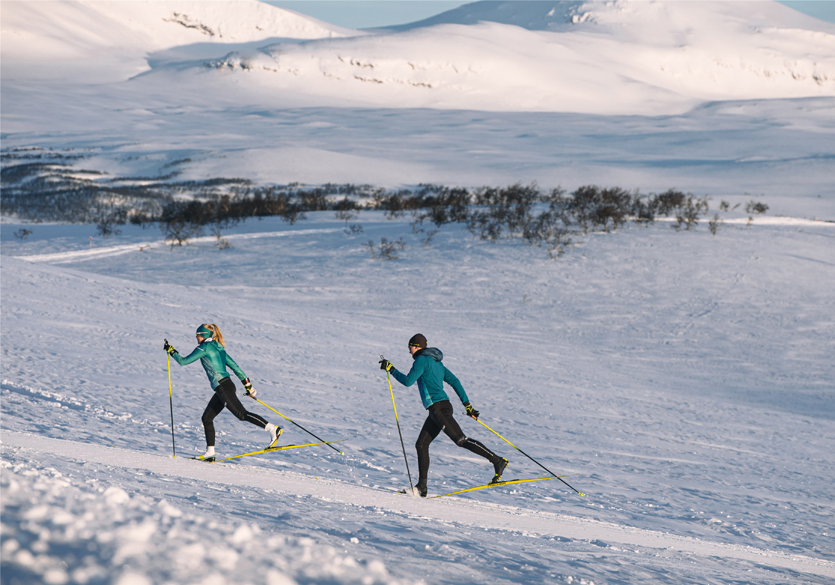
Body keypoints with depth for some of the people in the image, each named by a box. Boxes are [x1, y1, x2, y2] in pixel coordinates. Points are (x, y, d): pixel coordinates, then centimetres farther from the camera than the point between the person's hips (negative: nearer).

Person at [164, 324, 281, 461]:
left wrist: (171, 351, 15)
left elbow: (184, 361, -1)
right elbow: (235, 367, 19)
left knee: (242, 414, -14)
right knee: (207, 417, 12)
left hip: (223, 387, -10)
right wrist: (248, 384, 21)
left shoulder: (205, 347, -5)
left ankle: (273, 429, -22)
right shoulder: (218, 348, 20)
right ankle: (210, 452, 14)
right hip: (224, 387, 10)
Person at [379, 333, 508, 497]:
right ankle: (422, 487, 10)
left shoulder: (422, 360, -7)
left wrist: (391, 369, -1)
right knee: (421, 444, 10)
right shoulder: (436, 362, 22)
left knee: (461, 440, -14)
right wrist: (467, 404, 19)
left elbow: (408, 381, -14)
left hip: (438, 408, -10)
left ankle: (497, 460, -19)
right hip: (437, 410, 10)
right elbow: (454, 381, 20)